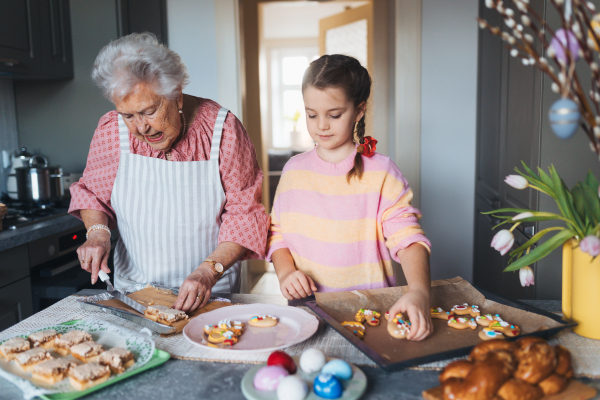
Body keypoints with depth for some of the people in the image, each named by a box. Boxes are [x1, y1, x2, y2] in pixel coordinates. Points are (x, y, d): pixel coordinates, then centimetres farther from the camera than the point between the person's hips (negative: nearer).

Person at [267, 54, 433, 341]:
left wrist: (419, 292, -27)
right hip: (307, 304, 2)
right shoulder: (294, 170, 8)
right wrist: (286, 272, -5)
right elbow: (278, 232, 13)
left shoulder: (381, 173, -3)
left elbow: (408, 237, -11)